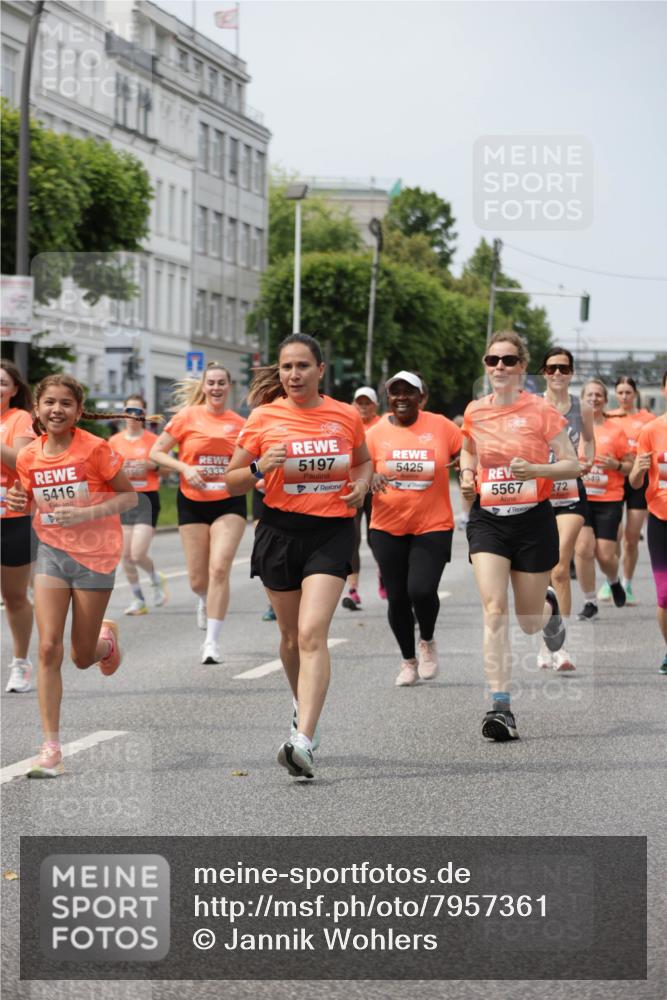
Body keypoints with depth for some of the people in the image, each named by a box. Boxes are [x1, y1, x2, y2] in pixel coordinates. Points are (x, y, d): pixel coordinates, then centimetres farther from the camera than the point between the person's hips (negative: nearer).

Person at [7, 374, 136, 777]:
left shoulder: (95, 449, -14)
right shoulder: (29, 456, -1)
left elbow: (130, 496, -8)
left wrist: (87, 513, -22)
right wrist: (19, 501, -9)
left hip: (95, 556, -3)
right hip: (52, 552, 3)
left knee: (83, 657, 5)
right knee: (49, 648, -9)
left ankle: (107, 639, 44)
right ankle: (52, 748, -5)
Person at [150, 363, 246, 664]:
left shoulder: (239, 423, 4)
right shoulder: (188, 417, -2)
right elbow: (156, 452, 1)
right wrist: (184, 468, -13)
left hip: (229, 503, 0)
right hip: (193, 503, 0)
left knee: (219, 568, -16)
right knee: (197, 579, 5)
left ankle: (212, 641, -10)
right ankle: (206, 601, 44)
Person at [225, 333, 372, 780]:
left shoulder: (347, 416, 2)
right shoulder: (264, 417, -1)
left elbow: (364, 461, 22)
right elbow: (231, 482, 4)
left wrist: (362, 485, 0)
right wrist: (260, 468, -16)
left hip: (332, 533, -2)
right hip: (280, 531, 2)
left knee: (312, 632, -18)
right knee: (292, 635, 14)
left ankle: (303, 741, -26)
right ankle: (304, 708, 43)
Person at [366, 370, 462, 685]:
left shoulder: (440, 426, -1)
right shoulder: (376, 433, 2)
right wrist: (370, 480, -17)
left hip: (433, 526, -2)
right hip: (388, 528, 2)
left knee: (422, 590, -17)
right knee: (397, 598, 6)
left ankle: (427, 641, 15)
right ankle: (408, 660, 28)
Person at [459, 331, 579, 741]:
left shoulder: (541, 410, -7)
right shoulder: (474, 412, 3)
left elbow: (572, 464, -4)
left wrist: (537, 469, -22)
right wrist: (468, 475, 3)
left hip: (533, 519, -2)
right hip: (488, 519, 2)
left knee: (529, 622, 8)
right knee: (494, 610, -16)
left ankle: (549, 606, 48)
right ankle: (501, 707, -15)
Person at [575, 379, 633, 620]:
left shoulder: (616, 429, 1)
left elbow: (630, 465, 6)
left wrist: (615, 465, -14)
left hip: (609, 500, -1)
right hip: (580, 498, 1)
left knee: (605, 555, -2)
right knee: (583, 548, -13)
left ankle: (614, 582, 33)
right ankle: (590, 602, 1)